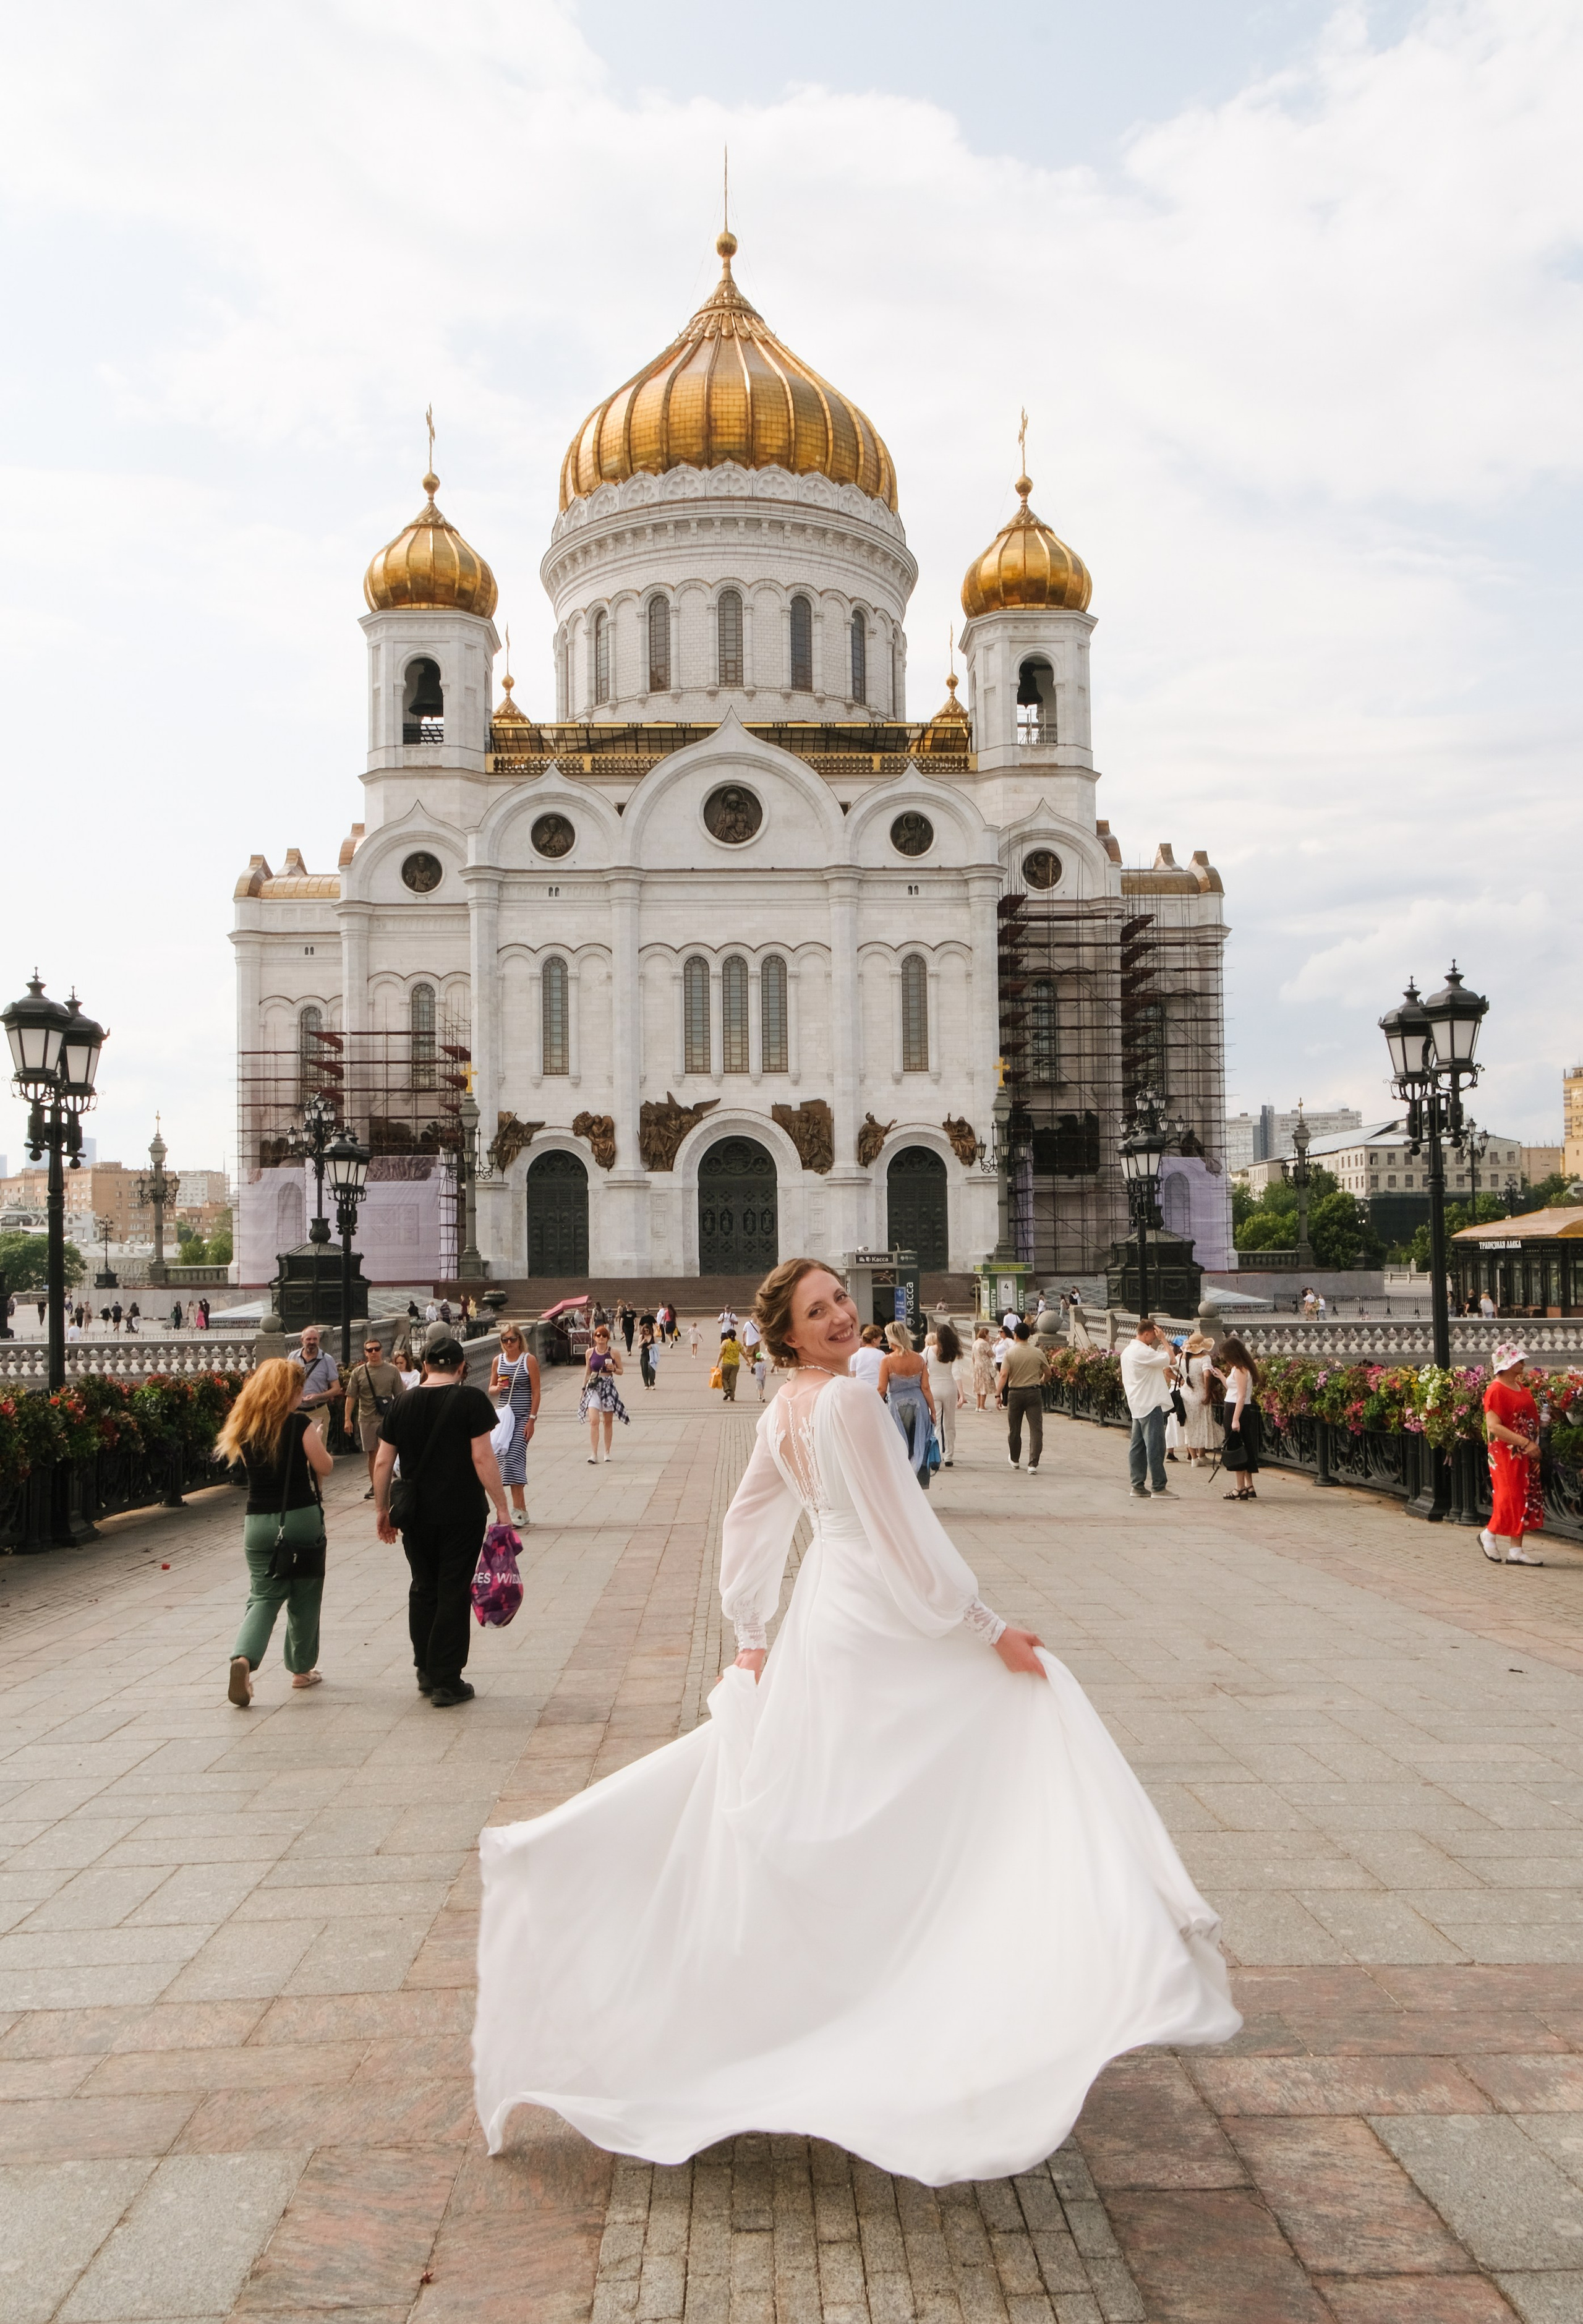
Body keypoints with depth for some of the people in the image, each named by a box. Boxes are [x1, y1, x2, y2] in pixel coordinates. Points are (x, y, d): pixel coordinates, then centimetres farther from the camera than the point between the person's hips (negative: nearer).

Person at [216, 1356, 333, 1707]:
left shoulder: (244, 1426, 3)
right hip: (301, 1517, -3)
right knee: (304, 1597, 12)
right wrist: (317, 1440, 12)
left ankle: (243, 1657, -19)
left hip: (258, 1522, 3)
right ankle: (302, 1669, 23)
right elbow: (324, 1467, -7)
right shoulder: (299, 1424, -10)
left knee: (263, 1595, 6)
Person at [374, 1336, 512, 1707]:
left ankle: (425, 1673, 24)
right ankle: (446, 1683, 4)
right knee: (454, 1594, 2)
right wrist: (501, 1507, -8)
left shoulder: (403, 1404, 4)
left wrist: (382, 1509, 16)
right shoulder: (471, 1400, -9)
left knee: (423, 1590, 17)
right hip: (462, 1515, -4)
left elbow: (382, 1462, 6)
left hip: (416, 1516, 4)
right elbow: (483, 1458, -14)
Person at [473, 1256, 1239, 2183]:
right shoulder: (849, 1401, -20)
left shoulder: (783, 1412, 6)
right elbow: (901, 1536, -21)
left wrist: (754, 1638, 20)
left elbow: (749, 1522, 13)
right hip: (884, 1633, -9)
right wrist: (990, 1630, -15)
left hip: (822, 1615, 9)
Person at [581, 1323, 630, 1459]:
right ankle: (594, 1454, -13)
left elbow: (621, 1371, 6)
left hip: (608, 1387, 0)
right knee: (593, 1421, -12)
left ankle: (607, 1453, 21)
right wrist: (583, 1389, 12)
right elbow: (587, 1372, 13)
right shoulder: (590, 1353, 4)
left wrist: (614, 1369, -15)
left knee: (608, 1422, 8)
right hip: (593, 1388, 0)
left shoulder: (613, 1353, -2)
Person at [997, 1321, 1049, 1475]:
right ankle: (1033, 1464, -9)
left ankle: (1015, 1459, 33)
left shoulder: (1010, 1353, -8)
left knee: (1014, 1429, 16)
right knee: (1036, 1429, 0)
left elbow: (1004, 1375, -16)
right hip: (1034, 1393, 0)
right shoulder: (1038, 1353, -3)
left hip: (1015, 1393, 0)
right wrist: (1042, 1380, 32)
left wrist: (999, 1394, -10)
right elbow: (1047, 1371, 10)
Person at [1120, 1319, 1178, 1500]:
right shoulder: (1143, 1352, -18)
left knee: (1138, 1446, 10)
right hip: (1150, 1405, -10)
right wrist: (1163, 1338, -11)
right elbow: (1171, 1359, -20)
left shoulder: (1128, 1350, 13)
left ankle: (1138, 1486, 12)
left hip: (1137, 1406, 10)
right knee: (1155, 1447, -5)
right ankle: (1159, 1487, -3)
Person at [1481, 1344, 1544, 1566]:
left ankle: (1516, 1550, 12)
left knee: (1525, 1499, 7)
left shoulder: (1521, 1387, 13)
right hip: (1506, 1453, -8)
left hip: (1525, 1455, 8)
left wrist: (1535, 1447, 9)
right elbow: (1493, 1426, -21)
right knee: (1510, 1497, -6)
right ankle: (1489, 1535, 17)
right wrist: (1525, 1443, -23)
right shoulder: (1496, 1390, -14)